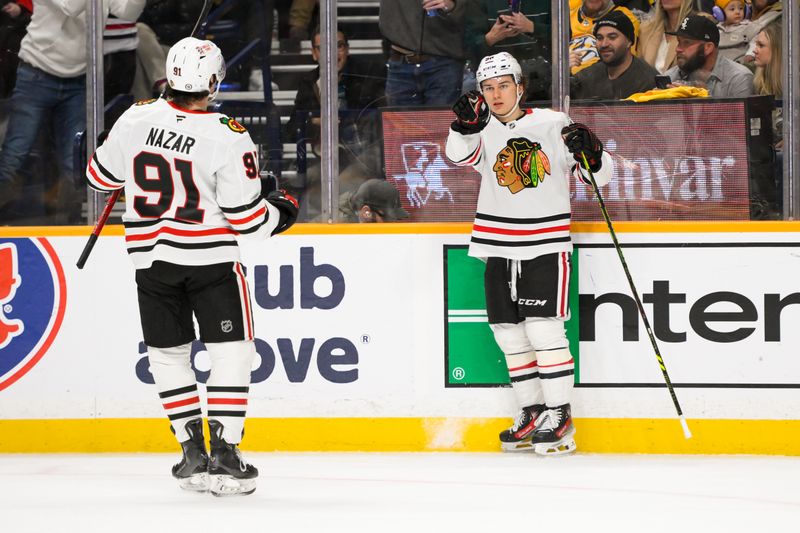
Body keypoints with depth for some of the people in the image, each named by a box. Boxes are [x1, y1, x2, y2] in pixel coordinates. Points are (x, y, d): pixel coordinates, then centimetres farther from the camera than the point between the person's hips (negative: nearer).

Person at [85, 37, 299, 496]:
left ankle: (193, 453, 14)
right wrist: (281, 212, 9)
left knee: (169, 354, 14)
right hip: (210, 257, -4)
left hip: (152, 258, 4)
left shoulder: (137, 119, -5)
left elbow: (101, 175, 9)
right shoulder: (228, 138, -15)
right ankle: (224, 455, -5)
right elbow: (247, 217, -11)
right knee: (231, 351, 3)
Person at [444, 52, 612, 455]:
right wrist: (465, 125, -35)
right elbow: (460, 152, -17)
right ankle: (532, 411, 19)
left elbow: (600, 175, 3)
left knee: (543, 329, -12)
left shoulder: (553, 125, 0)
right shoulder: (483, 131, 6)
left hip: (546, 244, -4)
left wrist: (591, 154, -18)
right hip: (499, 247, 4)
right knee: (509, 334, 7)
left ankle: (559, 415, -5)